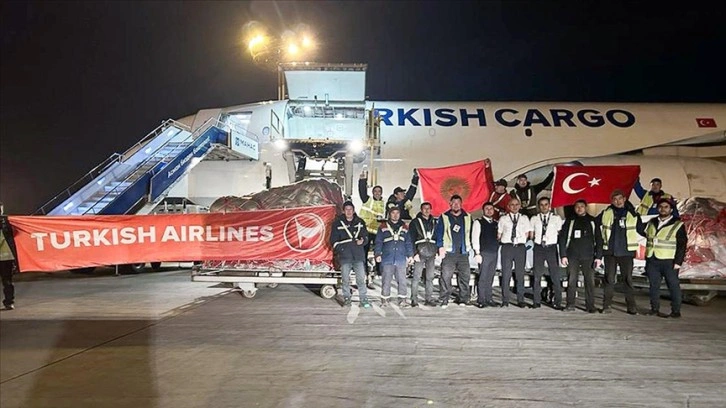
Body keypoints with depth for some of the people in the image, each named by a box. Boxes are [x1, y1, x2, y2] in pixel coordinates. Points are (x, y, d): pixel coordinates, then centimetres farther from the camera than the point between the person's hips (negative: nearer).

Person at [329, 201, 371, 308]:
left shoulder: (360, 222, 11)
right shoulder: (338, 223, 6)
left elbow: (366, 235, 17)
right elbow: (333, 239, 8)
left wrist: (362, 240, -4)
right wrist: (339, 250, -3)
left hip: (358, 255, 1)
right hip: (344, 256, -1)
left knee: (361, 278, -3)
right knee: (345, 279, 3)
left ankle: (364, 299, 2)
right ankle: (346, 298, 15)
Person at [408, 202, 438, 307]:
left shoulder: (434, 222, 16)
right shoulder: (415, 222, 4)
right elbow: (411, 239, -2)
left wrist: (436, 251, 8)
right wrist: (414, 253, -10)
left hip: (431, 253, 4)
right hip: (420, 252, -4)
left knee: (430, 277, 5)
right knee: (416, 277, -7)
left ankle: (429, 299, 11)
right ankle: (414, 299, -3)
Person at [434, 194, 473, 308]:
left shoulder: (467, 217, 15)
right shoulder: (444, 217, 7)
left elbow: (470, 233, 18)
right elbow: (439, 233, 4)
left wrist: (469, 246, 10)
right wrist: (441, 247, -6)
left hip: (463, 252, 3)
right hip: (449, 252, -3)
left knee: (465, 276, 1)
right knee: (446, 276, -9)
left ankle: (463, 299, 11)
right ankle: (444, 300, -4)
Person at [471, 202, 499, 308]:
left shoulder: (496, 223, 16)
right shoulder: (478, 222, -1)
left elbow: (498, 237, 16)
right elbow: (475, 238, -6)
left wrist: (497, 249, 4)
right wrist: (477, 253, -12)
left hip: (494, 253, 5)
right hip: (484, 253, -5)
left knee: (490, 278, 8)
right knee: (483, 278, -6)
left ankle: (488, 299, 15)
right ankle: (481, 300, -1)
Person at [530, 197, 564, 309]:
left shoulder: (556, 218, 4)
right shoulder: (534, 219, 8)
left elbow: (560, 234, 4)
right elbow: (531, 235, 12)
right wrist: (536, 239, -1)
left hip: (551, 248, -1)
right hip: (539, 248, 1)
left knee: (555, 275, -2)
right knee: (537, 275, 4)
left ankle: (557, 301, 7)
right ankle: (537, 301, 10)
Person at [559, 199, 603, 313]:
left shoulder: (592, 221, 10)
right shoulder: (570, 221, 9)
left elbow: (598, 239, 8)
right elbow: (562, 238, 5)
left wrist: (599, 256, -1)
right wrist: (563, 255, -3)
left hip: (588, 256, 0)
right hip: (573, 256, 0)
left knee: (590, 281, -2)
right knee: (571, 281, -2)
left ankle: (590, 305, 4)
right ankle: (570, 304, 3)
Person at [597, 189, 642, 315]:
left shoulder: (633, 214, 4)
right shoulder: (606, 213, 5)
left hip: (626, 251, 0)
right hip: (610, 251, 0)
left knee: (628, 279, 3)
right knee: (609, 279, 2)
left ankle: (631, 306, 9)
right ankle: (607, 305, 5)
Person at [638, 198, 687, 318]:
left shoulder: (678, 225, -1)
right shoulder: (651, 223, 14)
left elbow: (682, 245, -5)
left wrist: (678, 262, -11)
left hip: (669, 262, -4)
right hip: (652, 261, 5)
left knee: (673, 286, 0)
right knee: (654, 285, 9)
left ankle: (676, 311, 6)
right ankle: (654, 308, 17)